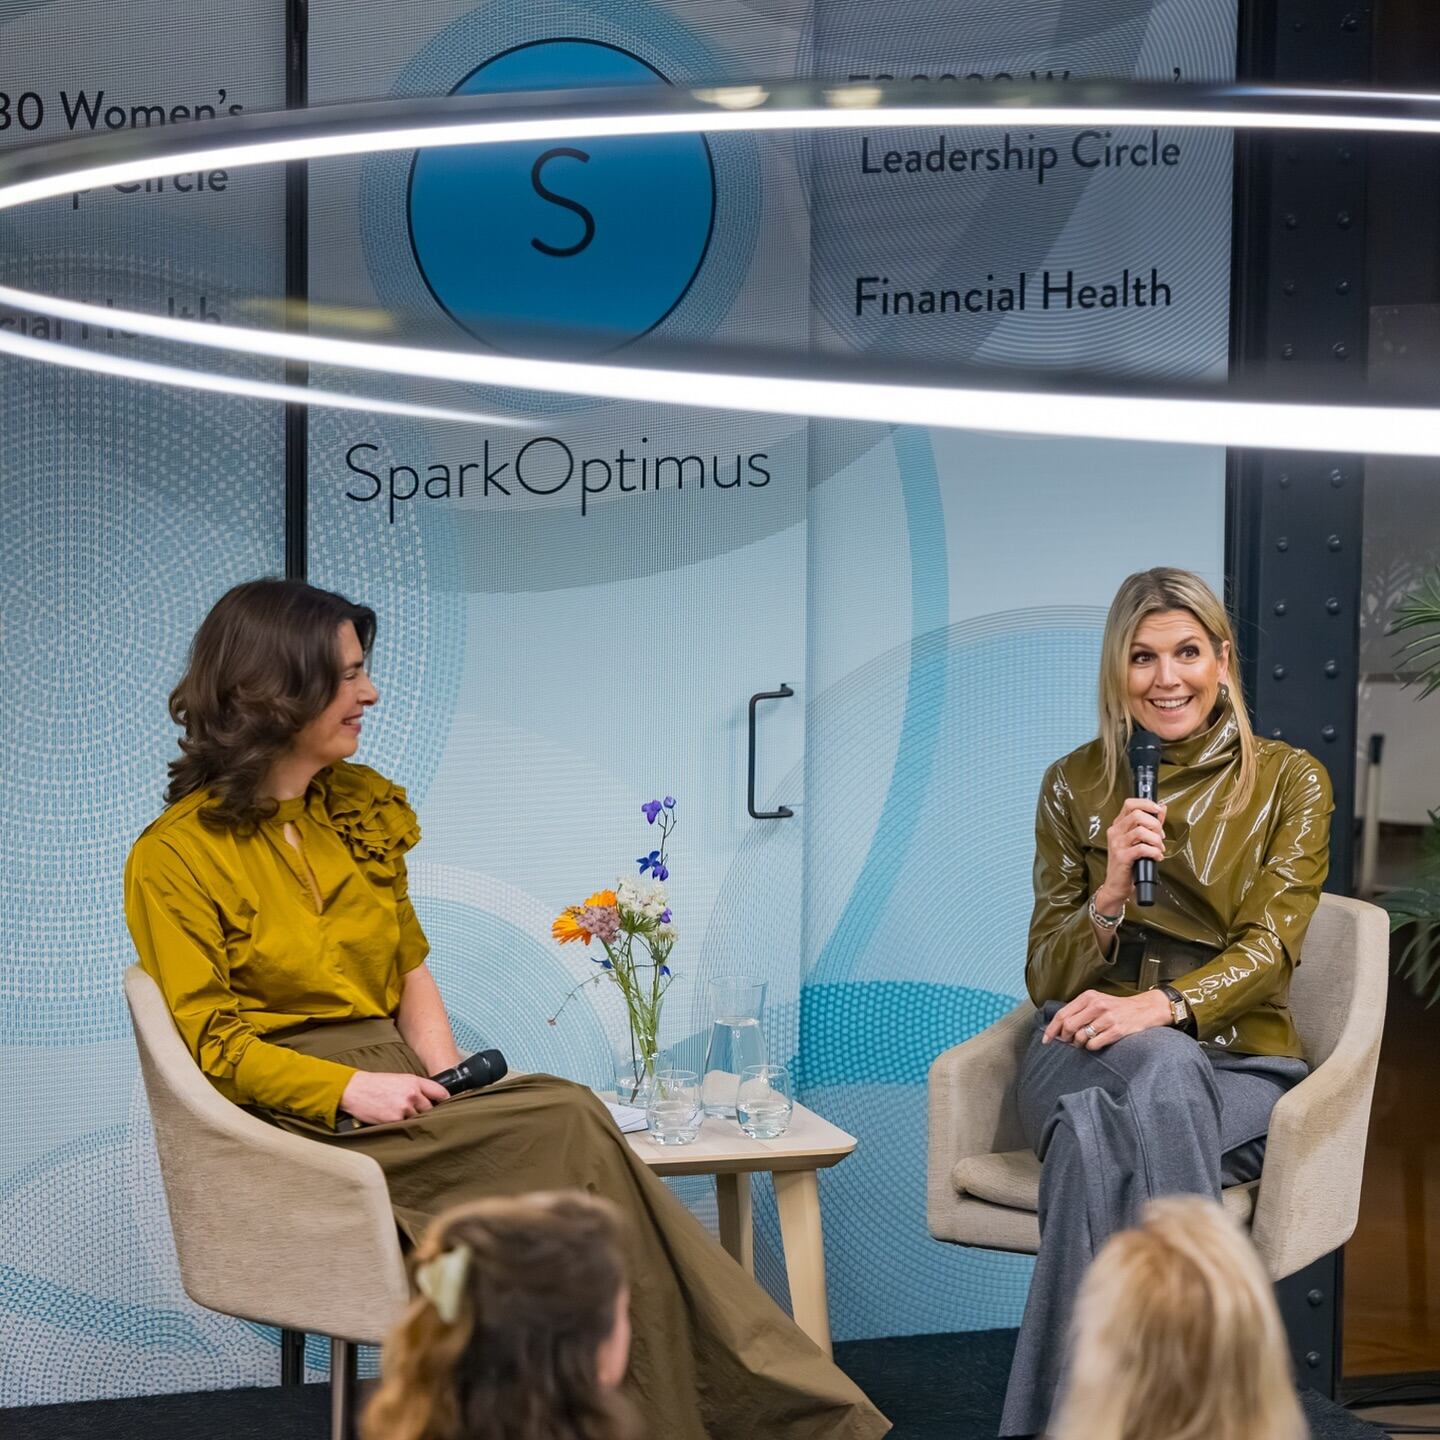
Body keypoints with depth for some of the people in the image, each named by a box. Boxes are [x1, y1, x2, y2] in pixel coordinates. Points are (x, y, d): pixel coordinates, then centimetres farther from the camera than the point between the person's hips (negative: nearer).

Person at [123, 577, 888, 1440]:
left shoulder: (363, 806, 14)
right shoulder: (176, 857, -6)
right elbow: (210, 1039, -9)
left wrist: (443, 1079, -2)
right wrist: (353, 1090, -21)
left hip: (393, 1086, 6)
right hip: (295, 1117, -6)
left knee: (572, 1130, -26)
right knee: (568, 1131, -26)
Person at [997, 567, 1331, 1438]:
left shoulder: (1290, 781, 6)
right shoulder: (1075, 784, 11)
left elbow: (1270, 947, -7)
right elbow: (1046, 980, 8)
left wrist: (1163, 1006, -27)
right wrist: (1111, 894, -13)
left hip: (1238, 1063, -1)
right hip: (1086, 1056, 1)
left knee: (1099, 1136, -37)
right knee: (1161, 1072, -39)